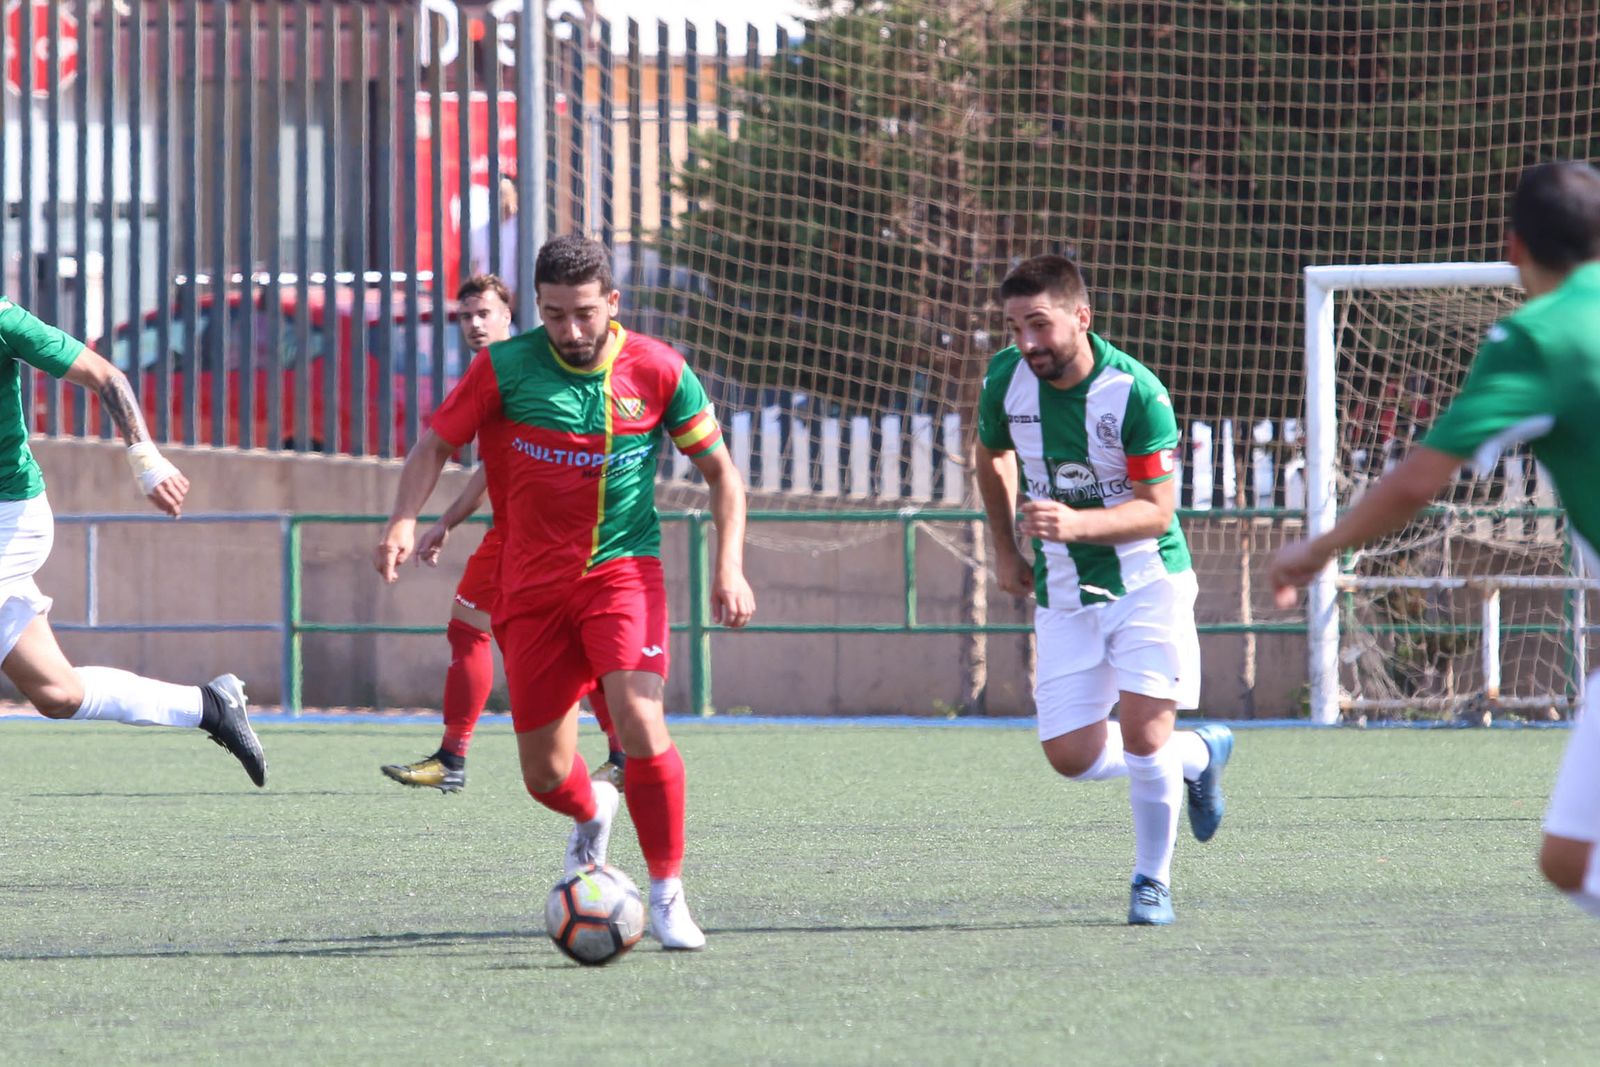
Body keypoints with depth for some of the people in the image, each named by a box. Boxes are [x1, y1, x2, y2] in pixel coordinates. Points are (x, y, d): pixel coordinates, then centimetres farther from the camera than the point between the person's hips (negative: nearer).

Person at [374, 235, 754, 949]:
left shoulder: (657, 371, -5)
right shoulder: (506, 369, -6)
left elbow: (720, 470, 6)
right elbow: (436, 445, 3)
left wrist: (729, 565, -5)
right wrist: (405, 518, -15)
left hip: (622, 566, -1)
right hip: (532, 584, 1)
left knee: (639, 718, -25)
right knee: (545, 775, 1)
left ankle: (668, 893, -11)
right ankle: (591, 814, 40)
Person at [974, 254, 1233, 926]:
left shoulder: (1137, 393, -20)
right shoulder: (1006, 379, -6)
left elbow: (1157, 510, -19)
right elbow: (992, 456, 16)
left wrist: (1076, 523, -34)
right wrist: (1005, 550, 17)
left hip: (1146, 581, -4)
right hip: (1063, 593, 5)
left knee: (1142, 729, -17)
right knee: (1072, 757, -3)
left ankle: (1153, 881, 6)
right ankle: (1199, 755, 25)